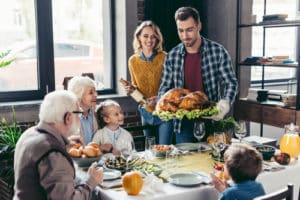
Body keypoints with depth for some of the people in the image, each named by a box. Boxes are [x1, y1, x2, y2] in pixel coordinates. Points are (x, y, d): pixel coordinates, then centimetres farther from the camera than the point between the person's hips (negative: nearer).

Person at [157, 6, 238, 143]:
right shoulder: (172, 56, 1)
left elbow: (231, 83, -6)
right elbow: (165, 88, 6)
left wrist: (225, 103, -24)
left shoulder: (218, 51, -7)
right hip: (183, 123, 2)